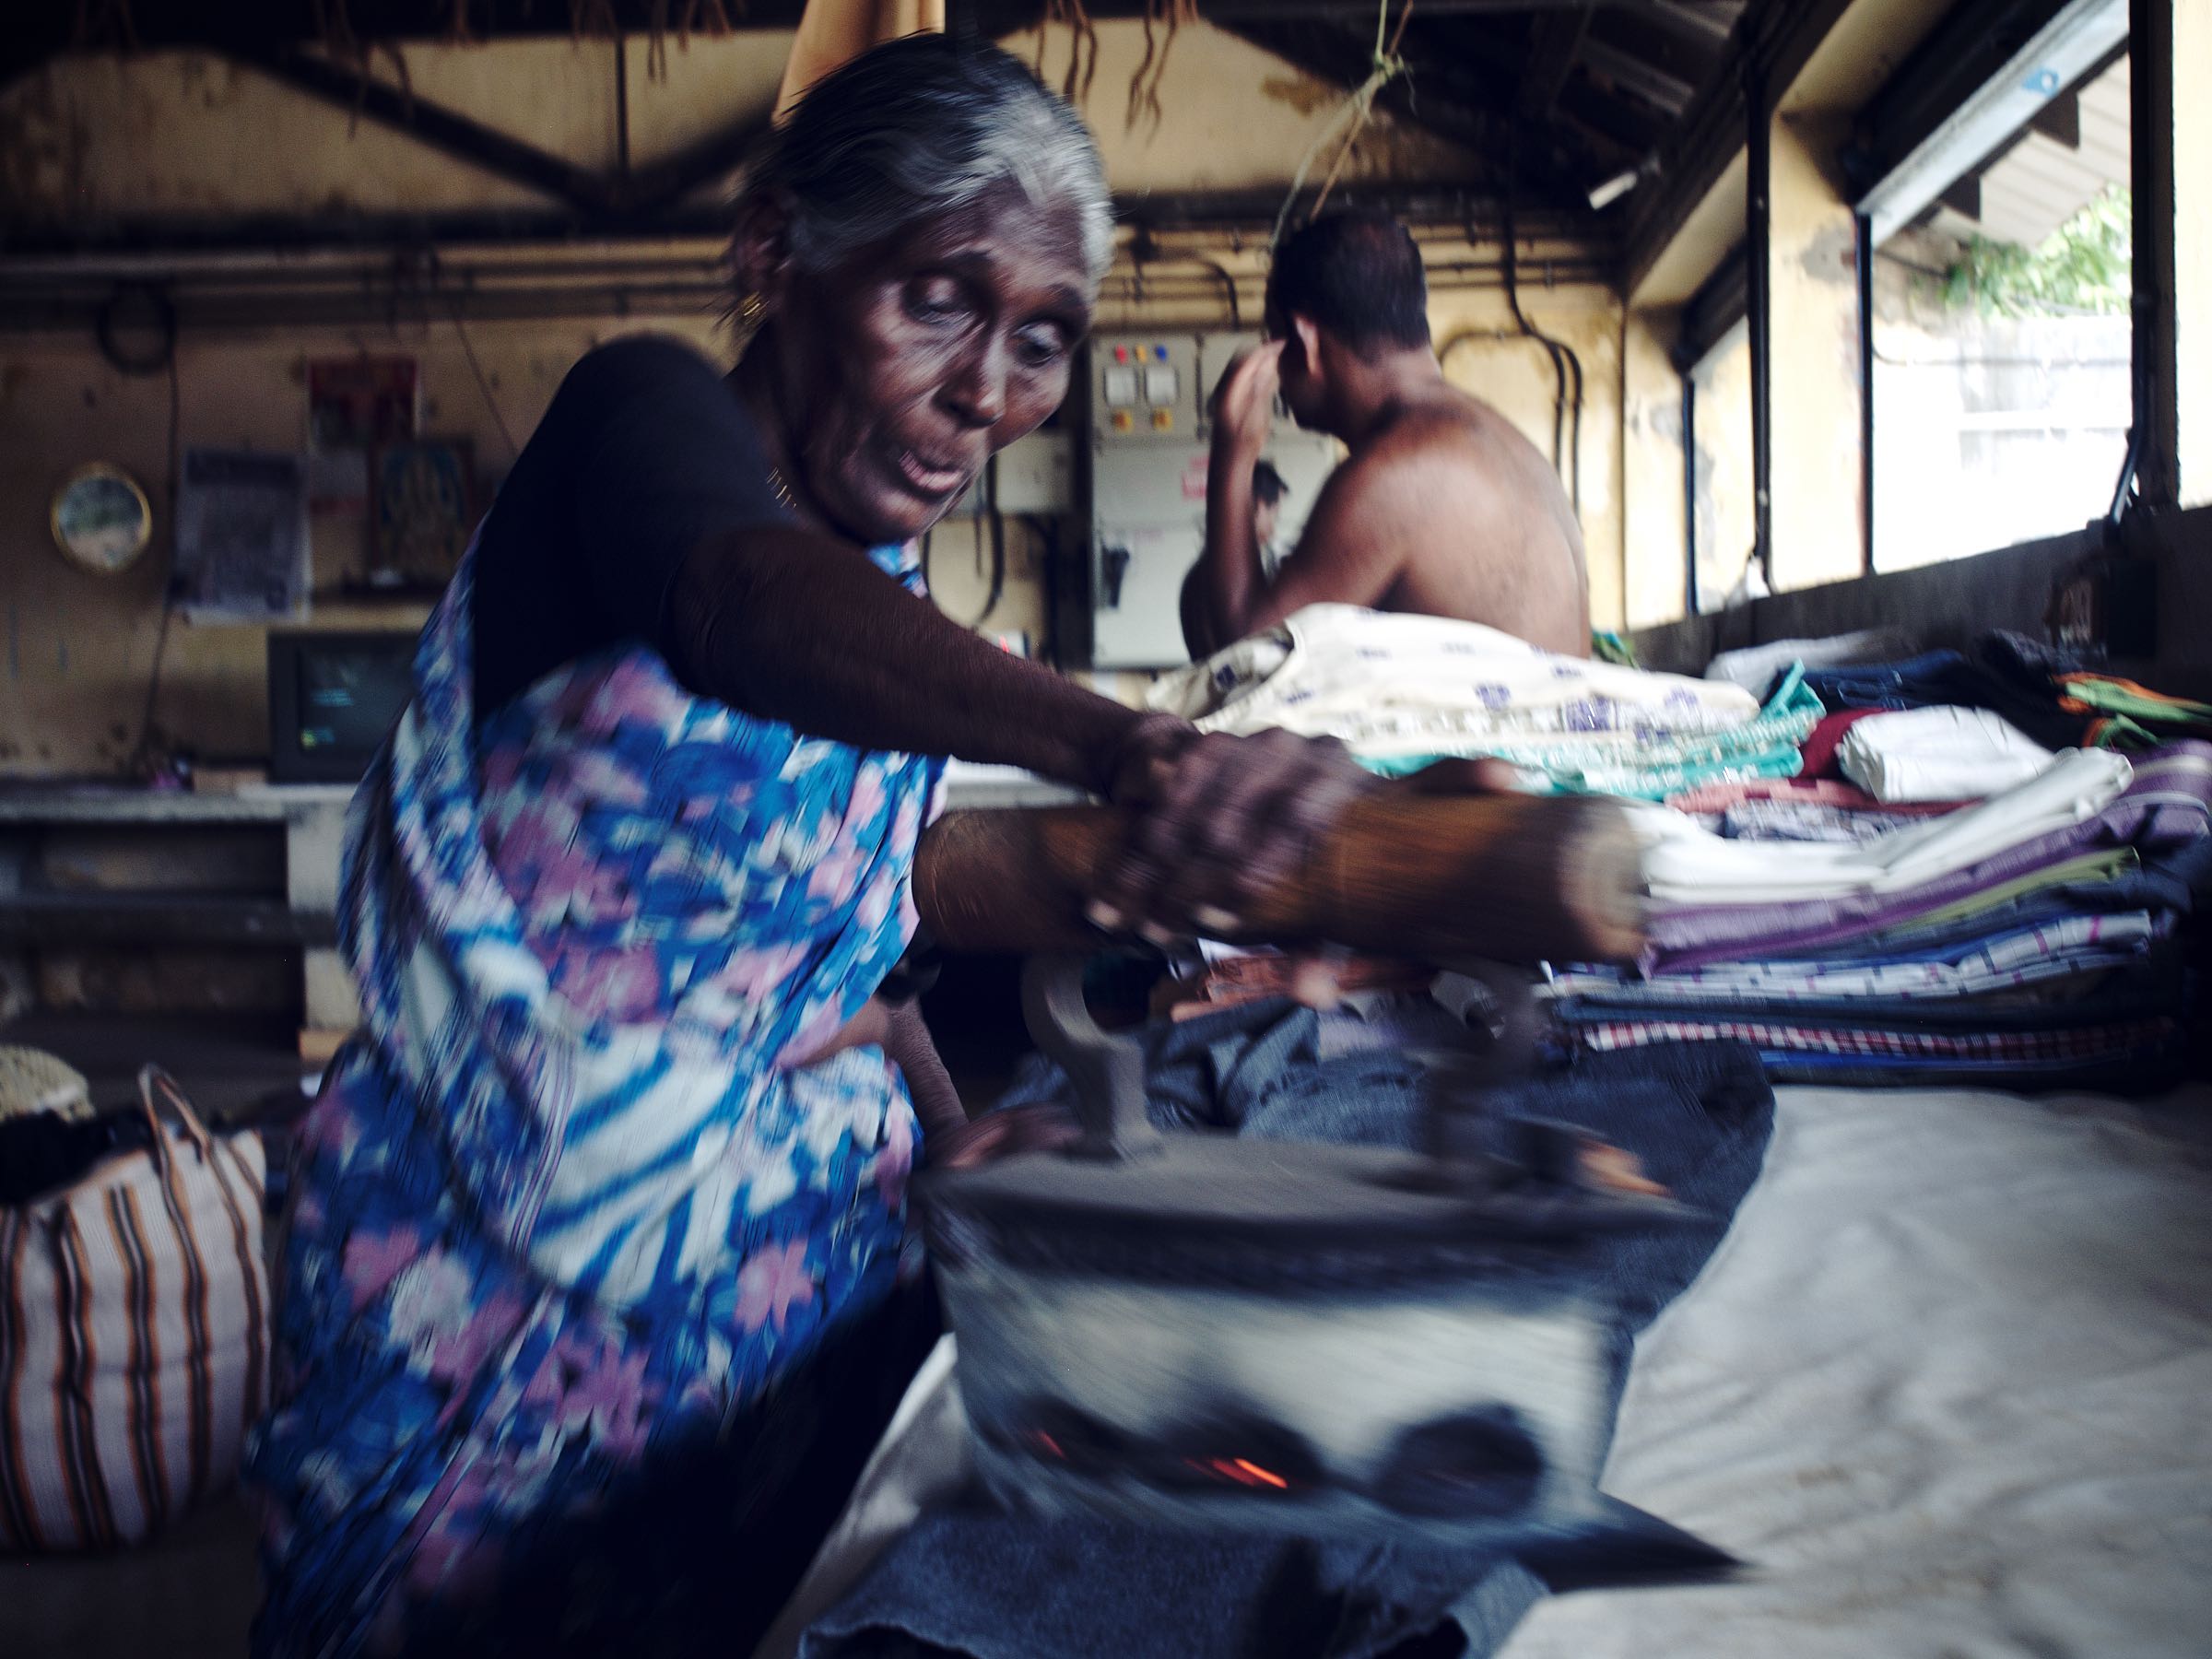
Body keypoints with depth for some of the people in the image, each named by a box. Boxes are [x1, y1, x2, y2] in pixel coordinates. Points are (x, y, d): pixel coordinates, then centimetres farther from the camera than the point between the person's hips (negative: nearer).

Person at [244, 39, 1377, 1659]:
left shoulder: (897, 602, 9)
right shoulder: (646, 410, -13)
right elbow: (744, 608, -40)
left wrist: (953, 1133, -1)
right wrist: (1126, 748, -59)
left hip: (785, 1252, 7)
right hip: (515, 1276, -6)